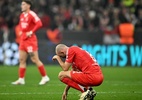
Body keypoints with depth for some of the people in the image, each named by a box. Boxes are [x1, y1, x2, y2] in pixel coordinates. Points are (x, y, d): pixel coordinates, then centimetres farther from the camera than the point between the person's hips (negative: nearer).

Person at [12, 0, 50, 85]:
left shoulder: (31, 14, -12)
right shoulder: (22, 15, 14)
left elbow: (39, 24, -22)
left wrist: (31, 32, -21)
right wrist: (21, 31, 14)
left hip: (30, 39, -9)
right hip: (23, 39, 9)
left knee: (35, 60, -6)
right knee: (22, 60, 6)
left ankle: (45, 77, 3)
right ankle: (21, 79, 9)